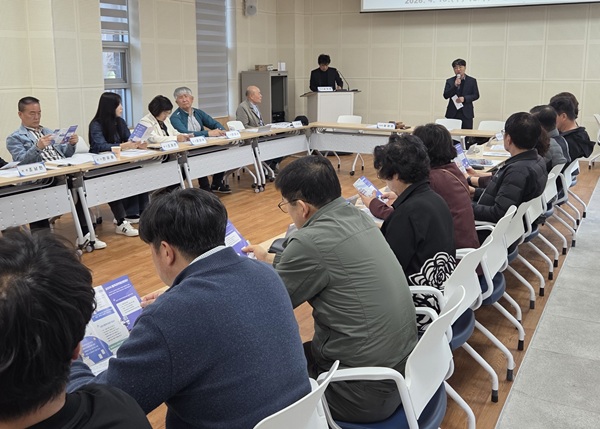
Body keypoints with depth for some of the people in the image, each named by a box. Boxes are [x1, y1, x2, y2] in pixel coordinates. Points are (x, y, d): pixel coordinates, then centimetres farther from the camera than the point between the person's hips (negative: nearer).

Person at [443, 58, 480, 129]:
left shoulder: (472, 80, 7)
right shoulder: (449, 81, 7)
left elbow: (476, 95, 4)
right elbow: (445, 96, -1)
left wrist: (464, 98, -12)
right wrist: (455, 86, -14)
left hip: (466, 113, 0)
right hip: (452, 114, 0)